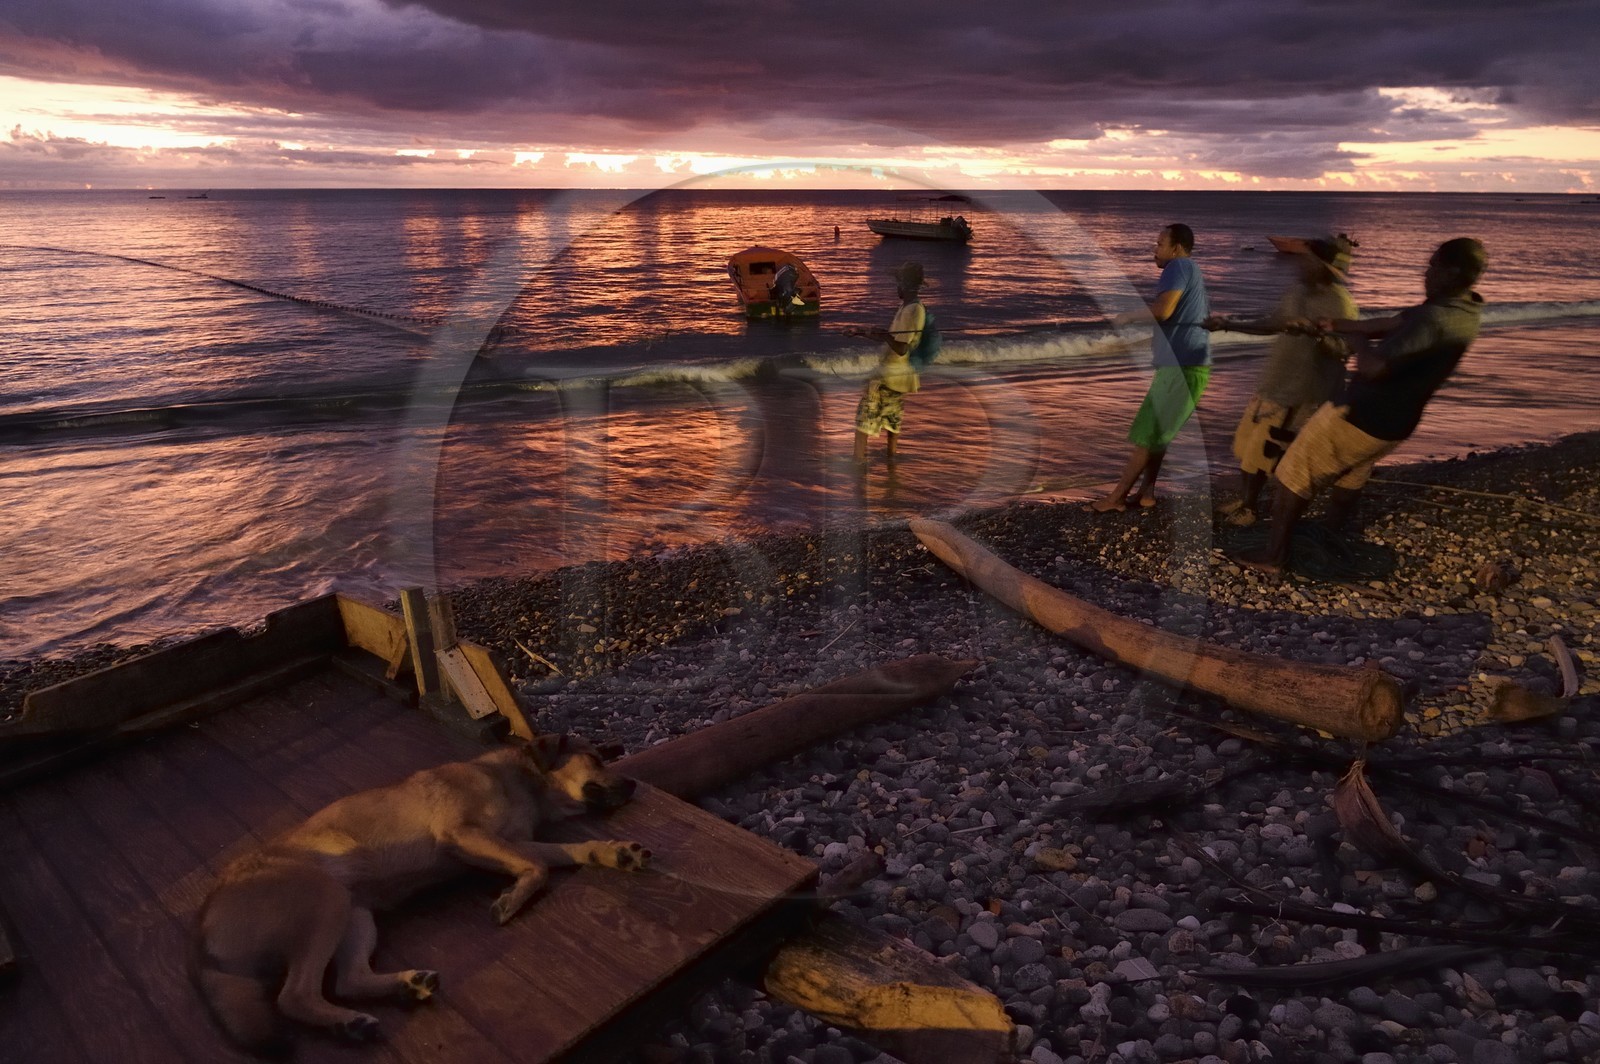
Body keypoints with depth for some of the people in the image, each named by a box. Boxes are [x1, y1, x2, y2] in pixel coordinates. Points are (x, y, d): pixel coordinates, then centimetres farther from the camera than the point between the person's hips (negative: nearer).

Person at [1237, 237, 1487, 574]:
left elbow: (1372, 367, -34)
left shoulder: (1434, 318, -28)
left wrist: (1358, 337, -12)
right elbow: (1392, 325, 15)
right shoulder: (1463, 311, 4)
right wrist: (1336, 326, 22)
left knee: (1294, 478, 4)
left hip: (1359, 415, -9)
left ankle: (1273, 555, 11)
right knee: (1348, 479, 29)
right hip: (1391, 424, 9)